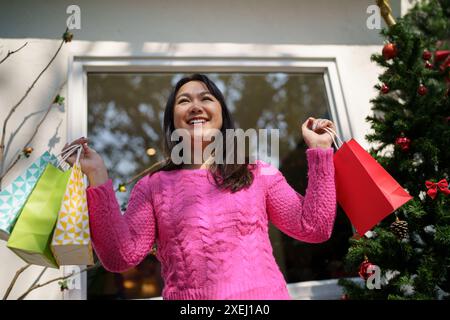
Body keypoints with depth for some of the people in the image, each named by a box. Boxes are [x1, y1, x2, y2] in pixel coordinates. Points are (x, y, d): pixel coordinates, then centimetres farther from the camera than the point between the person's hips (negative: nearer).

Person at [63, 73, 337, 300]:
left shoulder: (257, 174, 12)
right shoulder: (152, 186, 9)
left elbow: (314, 228, 7)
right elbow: (121, 256, -3)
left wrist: (320, 151, 5)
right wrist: (97, 178, -9)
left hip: (265, 294, 1)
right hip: (189, 300, -1)